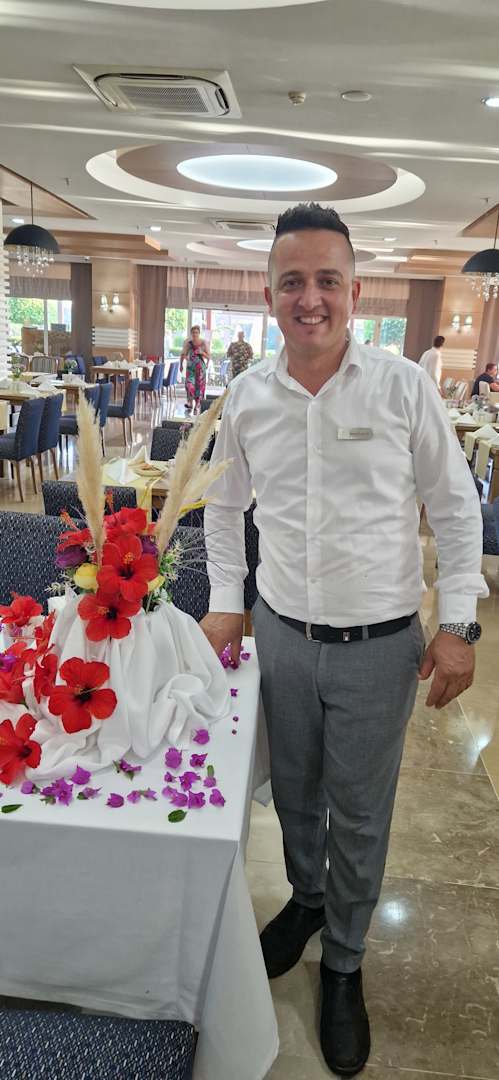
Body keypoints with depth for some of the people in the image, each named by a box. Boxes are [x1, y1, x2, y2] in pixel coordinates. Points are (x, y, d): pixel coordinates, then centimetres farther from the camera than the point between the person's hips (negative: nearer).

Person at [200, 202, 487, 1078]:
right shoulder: (248, 395, -1)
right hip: (281, 635, 3)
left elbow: (455, 507, -3)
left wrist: (457, 624, -7)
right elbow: (225, 506, 12)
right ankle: (306, 897, 52)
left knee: (360, 815, 13)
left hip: (380, 644, -2)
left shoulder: (404, 386, -9)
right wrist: (224, 604, 6)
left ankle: (344, 962, 40)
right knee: (293, 792, 21)